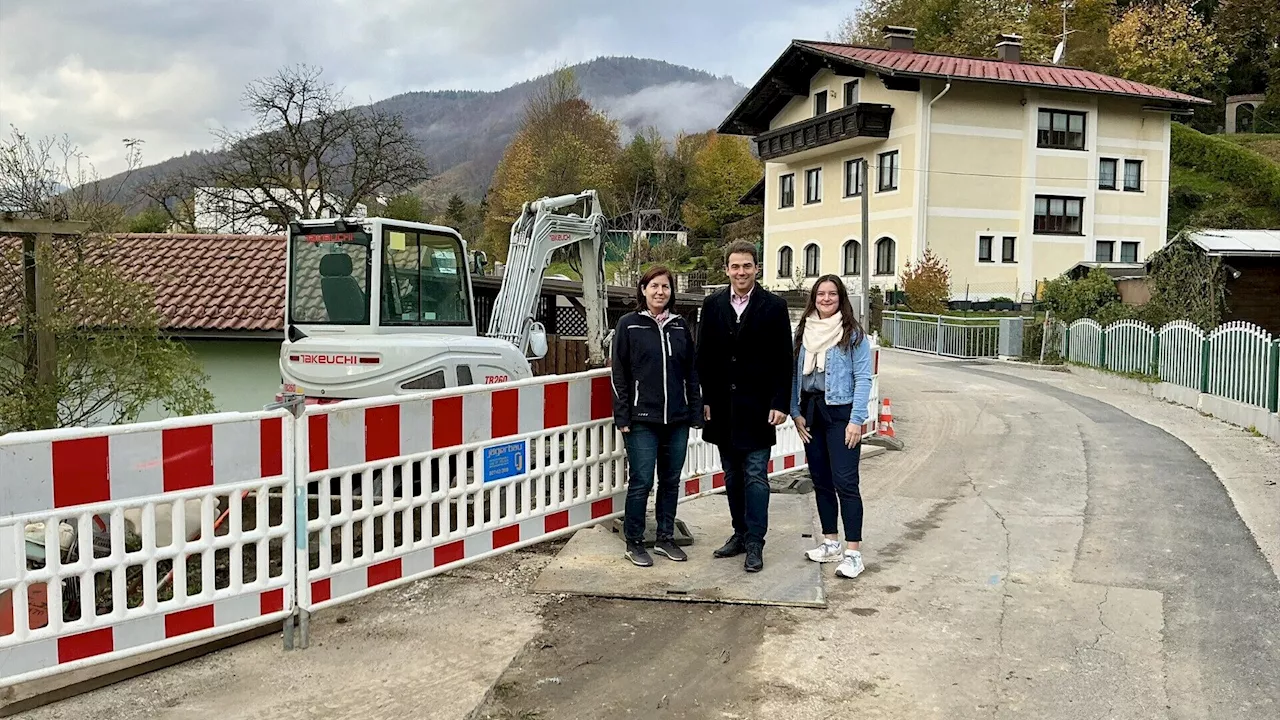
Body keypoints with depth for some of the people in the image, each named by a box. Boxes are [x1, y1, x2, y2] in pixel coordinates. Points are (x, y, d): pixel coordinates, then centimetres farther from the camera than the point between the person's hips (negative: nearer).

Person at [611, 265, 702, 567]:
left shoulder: (680, 326, 10)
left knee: (671, 480, 11)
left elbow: (691, 372, 12)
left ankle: (665, 538, 24)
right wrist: (623, 417, -7)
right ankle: (634, 543, 12)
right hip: (642, 420, -4)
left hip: (677, 419, 4)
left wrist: (696, 412, 7)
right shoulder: (629, 325, -1)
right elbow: (619, 374, -2)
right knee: (641, 482, -1)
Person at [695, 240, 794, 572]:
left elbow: (783, 360, -4)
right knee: (732, 476, 13)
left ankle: (755, 544, 4)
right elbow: (704, 356, 7)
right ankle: (740, 533, 25)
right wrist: (705, 400, 2)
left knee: (755, 476, -2)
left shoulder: (774, 306, -3)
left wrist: (780, 403, -10)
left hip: (757, 407, -3)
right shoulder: (712, 304, 6)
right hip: (723, 406, 4)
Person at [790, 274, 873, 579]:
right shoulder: (804, 332, 9)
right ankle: (831, 543, 23)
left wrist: (856, 420, -14)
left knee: (845, 482, -9)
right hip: (811, 413, 6)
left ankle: (853, 552, -6)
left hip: (840, 414, -5)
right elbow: (796, 375, 11)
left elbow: (863, 378, -8)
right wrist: (796, 412, 3)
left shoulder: (853, 334, -4)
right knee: (821, 481, 11)